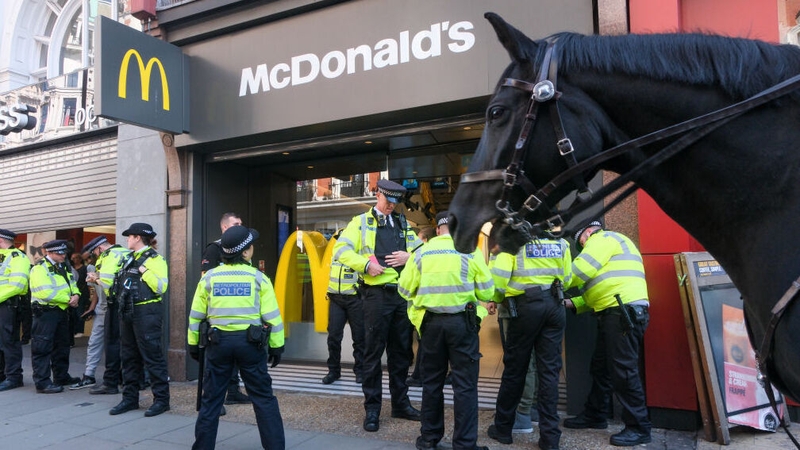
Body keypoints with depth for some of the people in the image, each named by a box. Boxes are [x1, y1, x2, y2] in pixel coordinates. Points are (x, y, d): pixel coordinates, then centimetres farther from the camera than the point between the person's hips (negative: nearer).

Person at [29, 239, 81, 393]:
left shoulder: (63, 268, 14)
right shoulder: (39, 269, -13)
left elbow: (72, 284, 16)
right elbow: (46, 293, -24)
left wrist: (76, 295, -8)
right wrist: (68, 299, -17)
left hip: (62, 311, 9)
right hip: (45, 312, -9)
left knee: (62, 345, 16)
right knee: (42, 347, -5)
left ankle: (61, 376, 27)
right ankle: (42, 382, -1)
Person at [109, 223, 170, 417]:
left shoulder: (154, 259, -9)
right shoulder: (129, 259, 16)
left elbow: (162, 286, -20)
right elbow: (121, 283, 23)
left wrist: (144, 271, -21)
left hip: (147, 313, -9)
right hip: (127, 313, 9)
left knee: (152, 356, -4)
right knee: (129, 357, 14)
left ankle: (161, 399, 4)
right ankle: (130, 398, 24)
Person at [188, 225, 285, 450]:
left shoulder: (209, 278, 3)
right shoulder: (258, 278, -3)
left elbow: (196, 316, 7)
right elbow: (272, 316, -3)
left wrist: (193, 344, 19)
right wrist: (276, 346, 6)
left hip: (218, 342, 2)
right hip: (250, 342, -2)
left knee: (211, 399, 13)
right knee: (263, 398, 7)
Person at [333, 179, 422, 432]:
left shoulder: (403, 224, 17)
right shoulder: (361, 222, 3)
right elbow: (341, 249, -8)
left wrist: (408, 257, -8)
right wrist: (365, 264, -20)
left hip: (403, 294, 5)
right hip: (377, 294, -5)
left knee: (401, 350, 12)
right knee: (374, 351, 1)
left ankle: (400, 403, 25)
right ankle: (372, 408, 11)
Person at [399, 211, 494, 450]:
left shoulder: (421, 253, 3)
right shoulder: (471, 252, -3)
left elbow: (405, 289, 6)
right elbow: (487, 292, -2)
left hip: (431, 322, 3)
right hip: (462, 322, -2)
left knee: (432, 381, 15)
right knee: (465, 384, 5)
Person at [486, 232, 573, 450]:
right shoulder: (561, 242, 9)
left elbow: (499, 275, -13)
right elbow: (566, 278, 12)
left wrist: (497, 298, 5)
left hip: (525, 306, -4)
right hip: (555, 306, 4)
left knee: (514, 369, 8)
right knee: (549, 370, 7)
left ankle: (503, 428, 21)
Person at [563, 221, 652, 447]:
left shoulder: (604, 238, -2)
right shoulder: (604, 245, 29)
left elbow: (581, 270, -14)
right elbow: (601, 289, 25)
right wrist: (571, 303, 14)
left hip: (625, 312, -11)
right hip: (614, 313, 11)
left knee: (623, 371, -7)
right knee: (600, 367, 17)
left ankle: (639, 428, 1)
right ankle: (595, 415, 28)